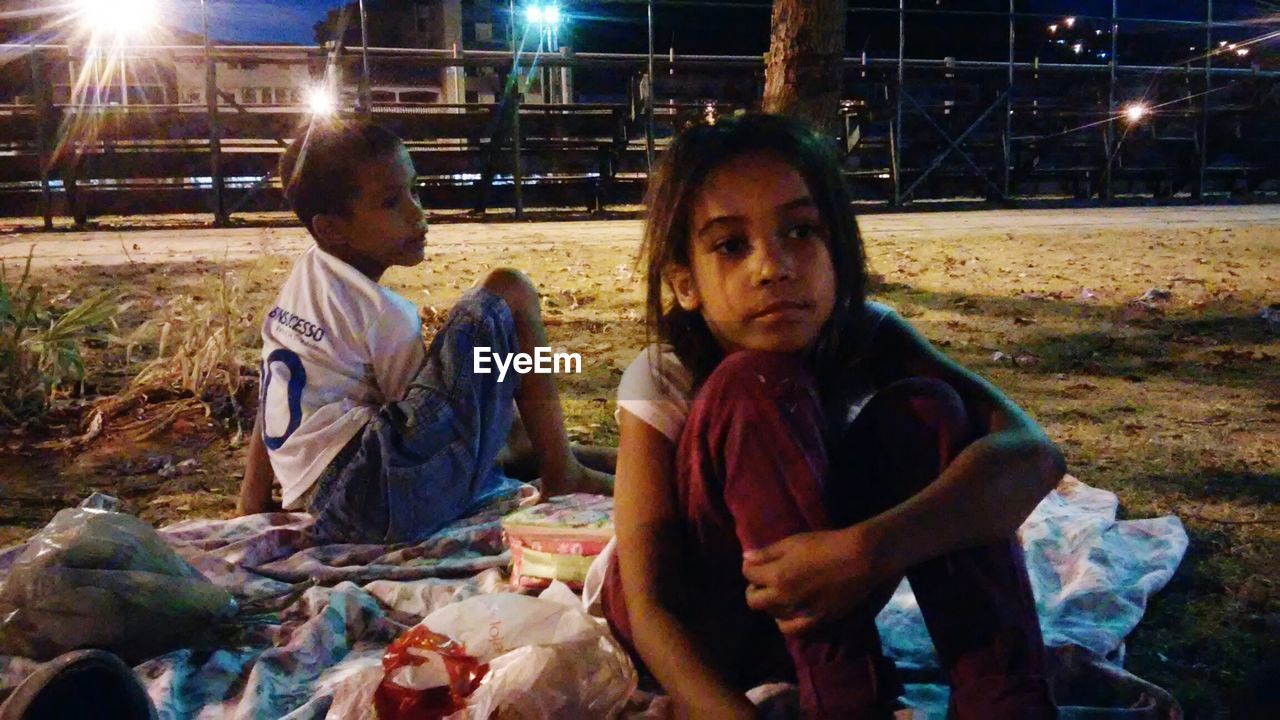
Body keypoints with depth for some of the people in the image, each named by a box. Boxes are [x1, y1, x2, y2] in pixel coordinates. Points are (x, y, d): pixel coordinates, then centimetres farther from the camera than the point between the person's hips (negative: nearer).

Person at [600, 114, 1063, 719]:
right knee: (758, 386, -31)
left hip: (817, 614, 3)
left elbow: (1031, 453, -32)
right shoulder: (662, 380, -23)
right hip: (690, 624, -2)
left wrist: (863, 552, -48)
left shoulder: (866, 338, -18)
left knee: (925, 408, -24)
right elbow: (650, 607, -27)